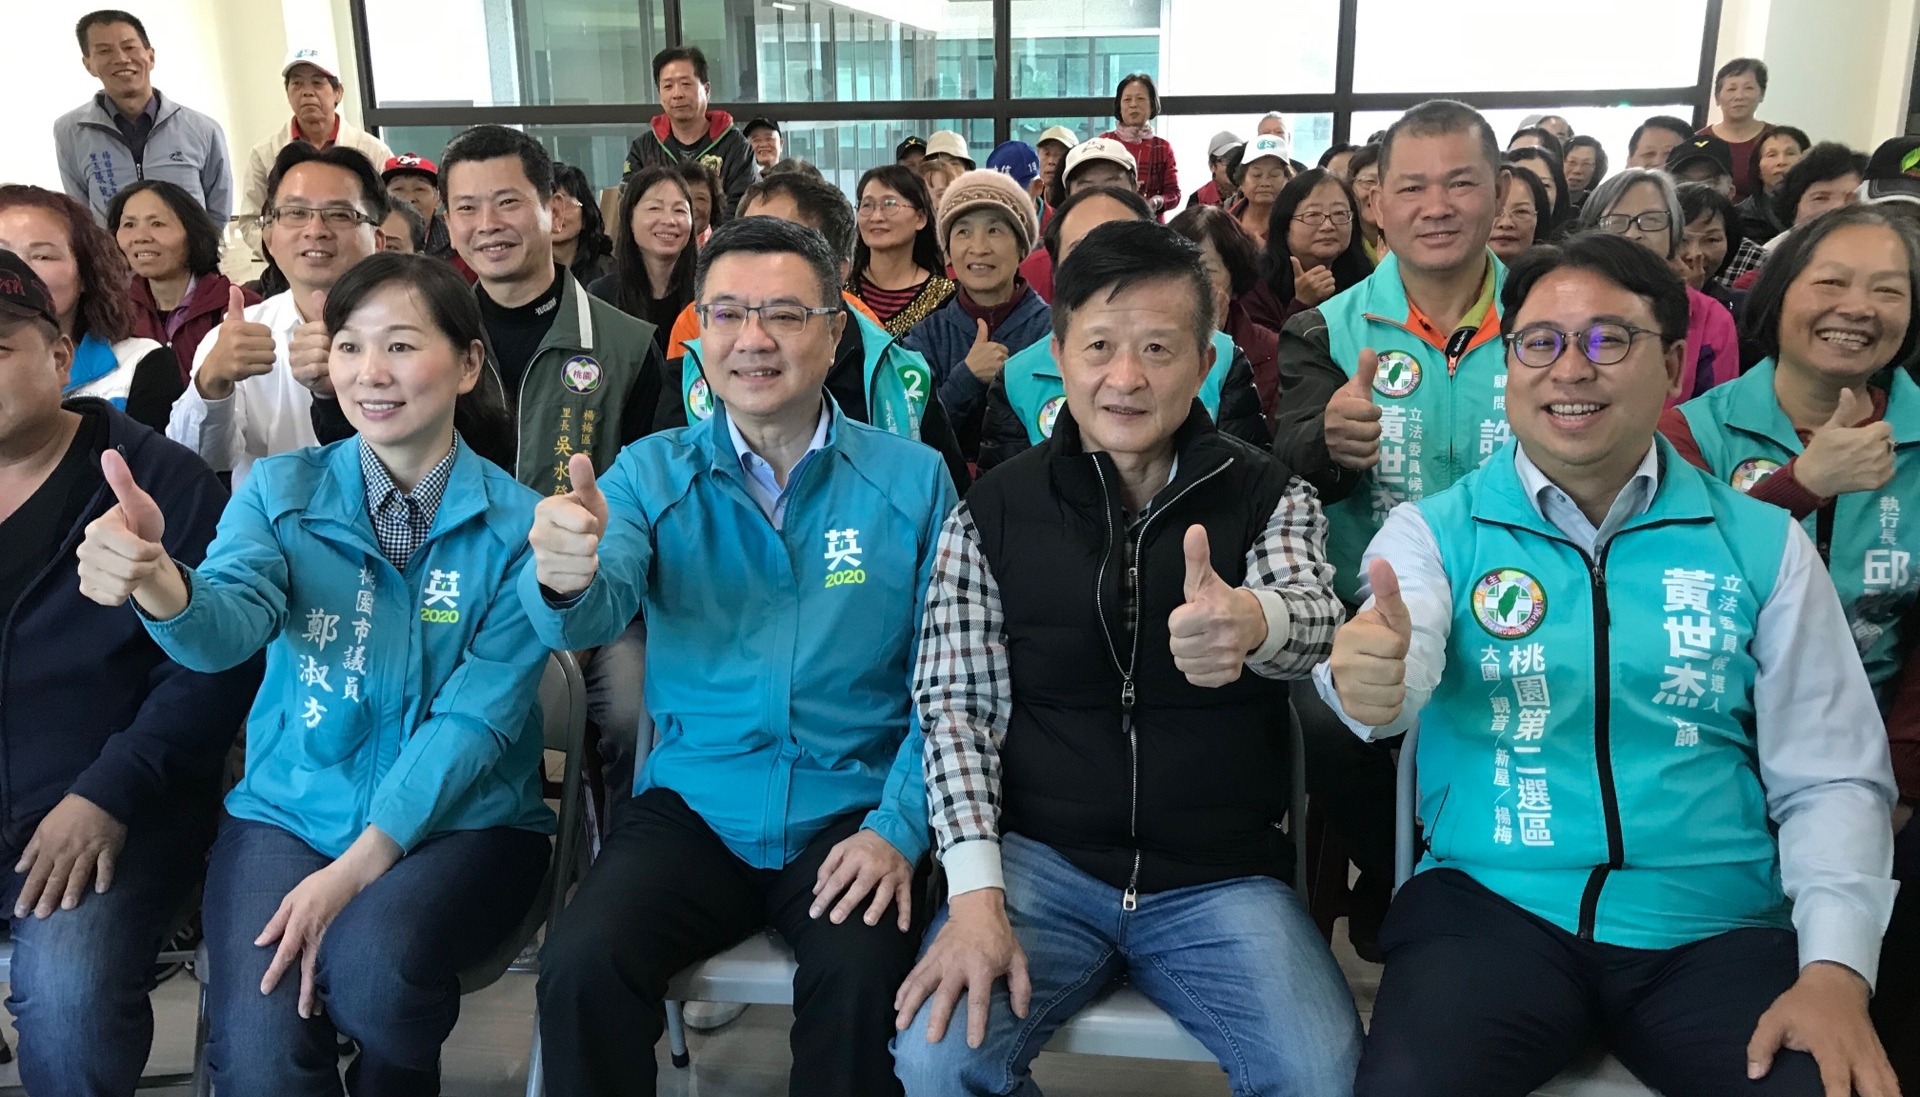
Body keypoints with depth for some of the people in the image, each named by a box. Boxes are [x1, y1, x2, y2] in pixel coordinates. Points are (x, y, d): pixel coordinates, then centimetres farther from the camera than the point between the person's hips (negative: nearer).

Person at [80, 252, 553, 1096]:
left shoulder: (518, 523, -5)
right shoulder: (281, 489, 2)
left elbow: (478, 716, -12)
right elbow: (229, 627, -18)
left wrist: (357, 869, -20)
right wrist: (158, 582, -42)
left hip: (461, 820, -1)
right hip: (290, 812, 2)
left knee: (369, 963, -30)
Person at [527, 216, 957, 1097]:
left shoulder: (912, 480, 0)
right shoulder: (651, 473, 3)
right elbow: (592, 614, -14)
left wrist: (901, 828, -12)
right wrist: (562, 579, -38)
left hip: (849, 814, -1)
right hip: (692, 806, 1)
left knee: (860, 977, -27)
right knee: (579, 967, -22)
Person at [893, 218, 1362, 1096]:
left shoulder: (1269, 497, 1)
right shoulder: (994, 511, 1)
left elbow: (1313, 618, -19)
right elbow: (955, 705, 0)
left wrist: (1252, 622, -45)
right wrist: (974, 891, -13)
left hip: (1222, 875, 0)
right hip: (1042, 858, 0)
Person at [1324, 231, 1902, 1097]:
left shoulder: (1763, 545, 6)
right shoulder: (1436, 533, 1)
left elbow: (1831, 777, 6)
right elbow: (1404, 672, -18)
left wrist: (1836, 969, -8)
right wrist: (1369, 678, -42)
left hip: (1716, 930, 2)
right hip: (1489, 907, -2)